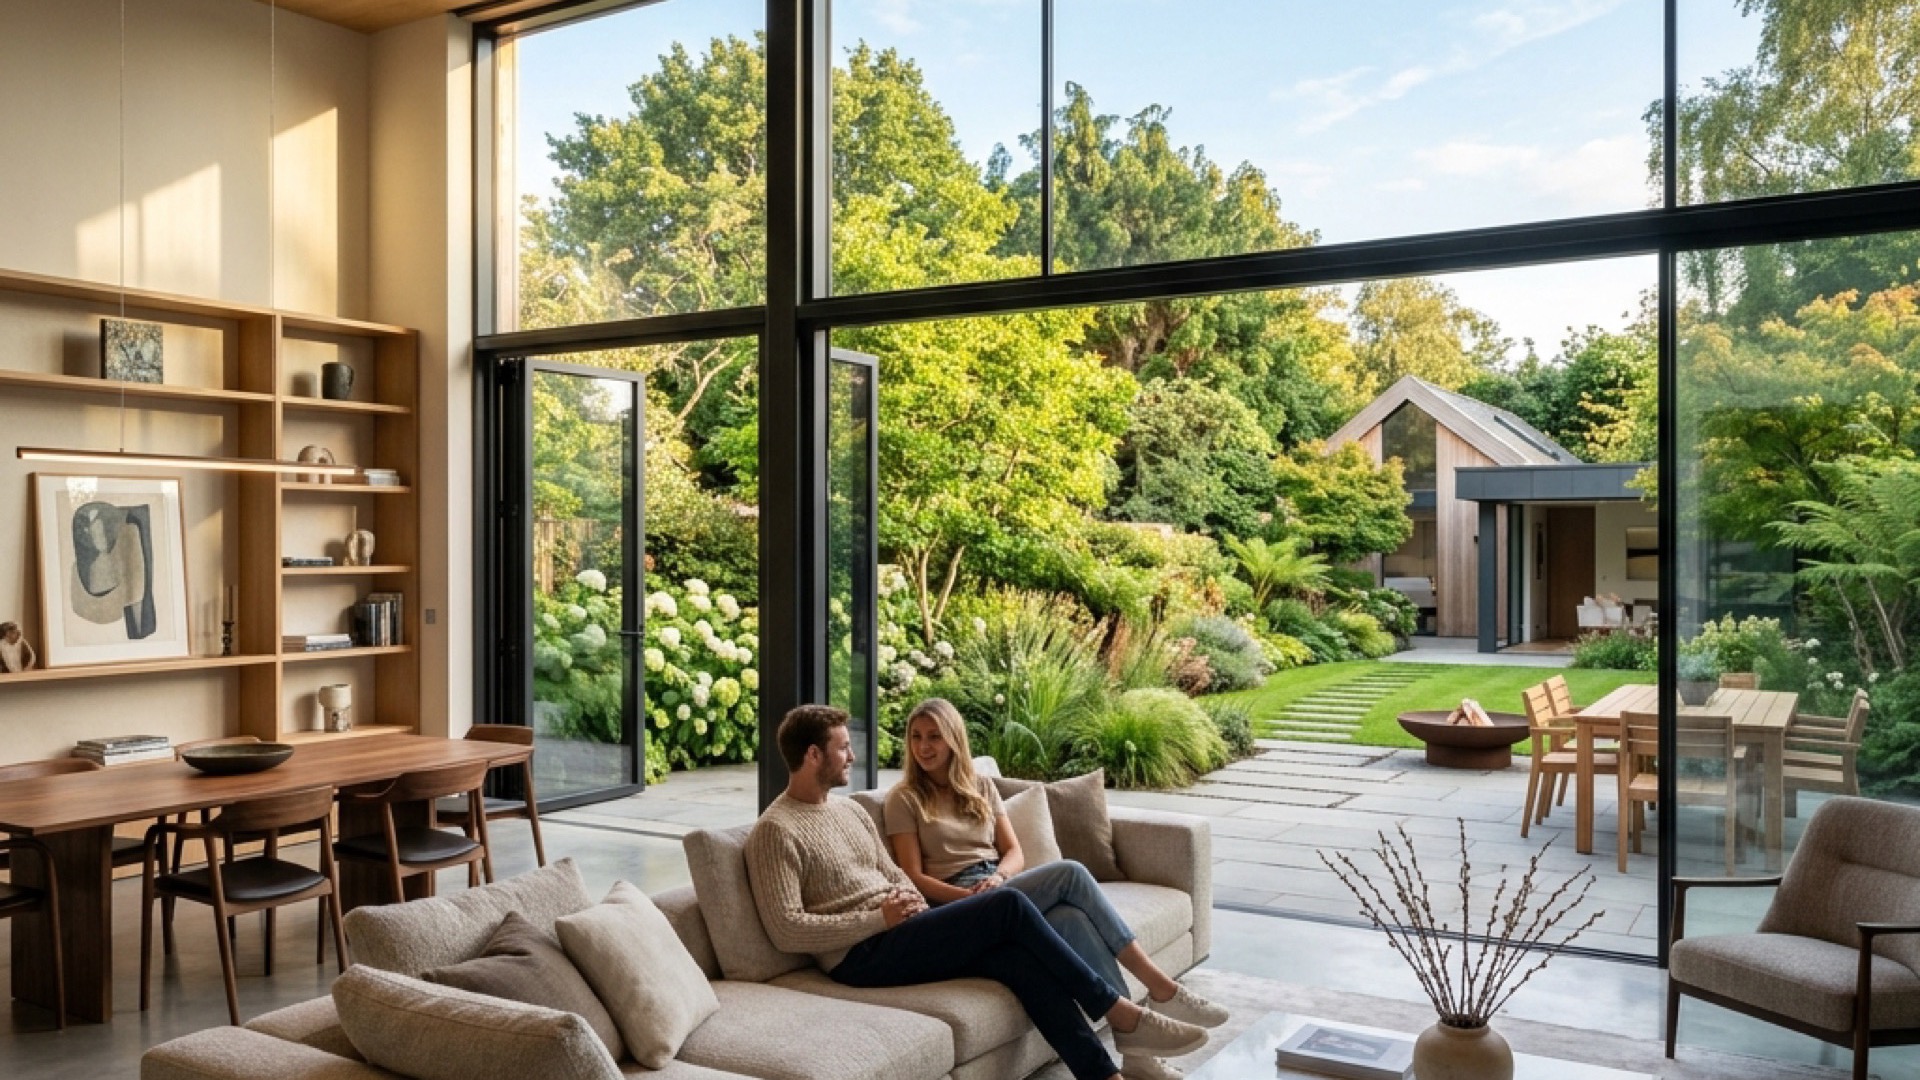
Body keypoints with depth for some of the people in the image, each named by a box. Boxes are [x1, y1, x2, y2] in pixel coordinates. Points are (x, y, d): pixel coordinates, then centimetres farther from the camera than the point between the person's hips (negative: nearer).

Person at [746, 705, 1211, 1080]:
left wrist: (913, 904, 1)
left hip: (897, 935, 8)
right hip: (863, 955, -8)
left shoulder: (850, 809, 18)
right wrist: (879, 918, -17)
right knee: (1010, 906, -19)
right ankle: (1122, 1014, -7)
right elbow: (786, 930, -17)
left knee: (1021, 957, -16)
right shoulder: (776, 830, -9)